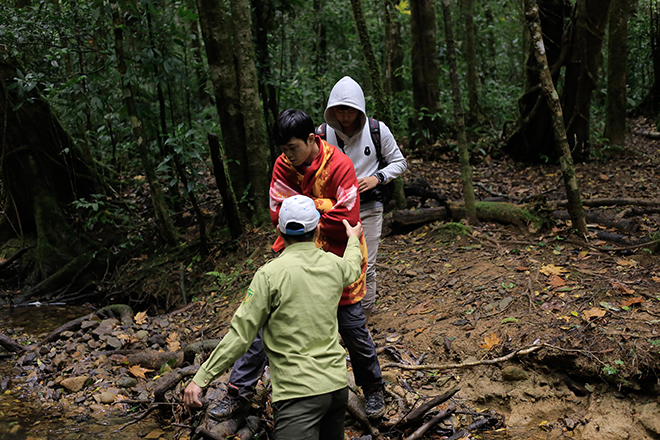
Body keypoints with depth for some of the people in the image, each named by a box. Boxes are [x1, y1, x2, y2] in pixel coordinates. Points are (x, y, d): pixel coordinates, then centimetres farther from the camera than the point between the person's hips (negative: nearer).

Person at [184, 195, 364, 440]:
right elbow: (352, 269, 33)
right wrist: (353, 239, 53)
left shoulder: (270, 274, -11)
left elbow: (241, 333, -11)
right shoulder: (334, 265, 6)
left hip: (299, 391, -6)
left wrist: (201, 378, -4)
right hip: (337, 383, 6)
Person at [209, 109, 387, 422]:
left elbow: (346, 220, -23)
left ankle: (373, 389, 34)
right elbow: (277, 213, -9)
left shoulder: (339, 165, -18)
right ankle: (238, 393, 14)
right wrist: (318, 205, -20)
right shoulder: (283, 165, -4)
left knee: (352, 327, 8)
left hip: (334, 258, -3)